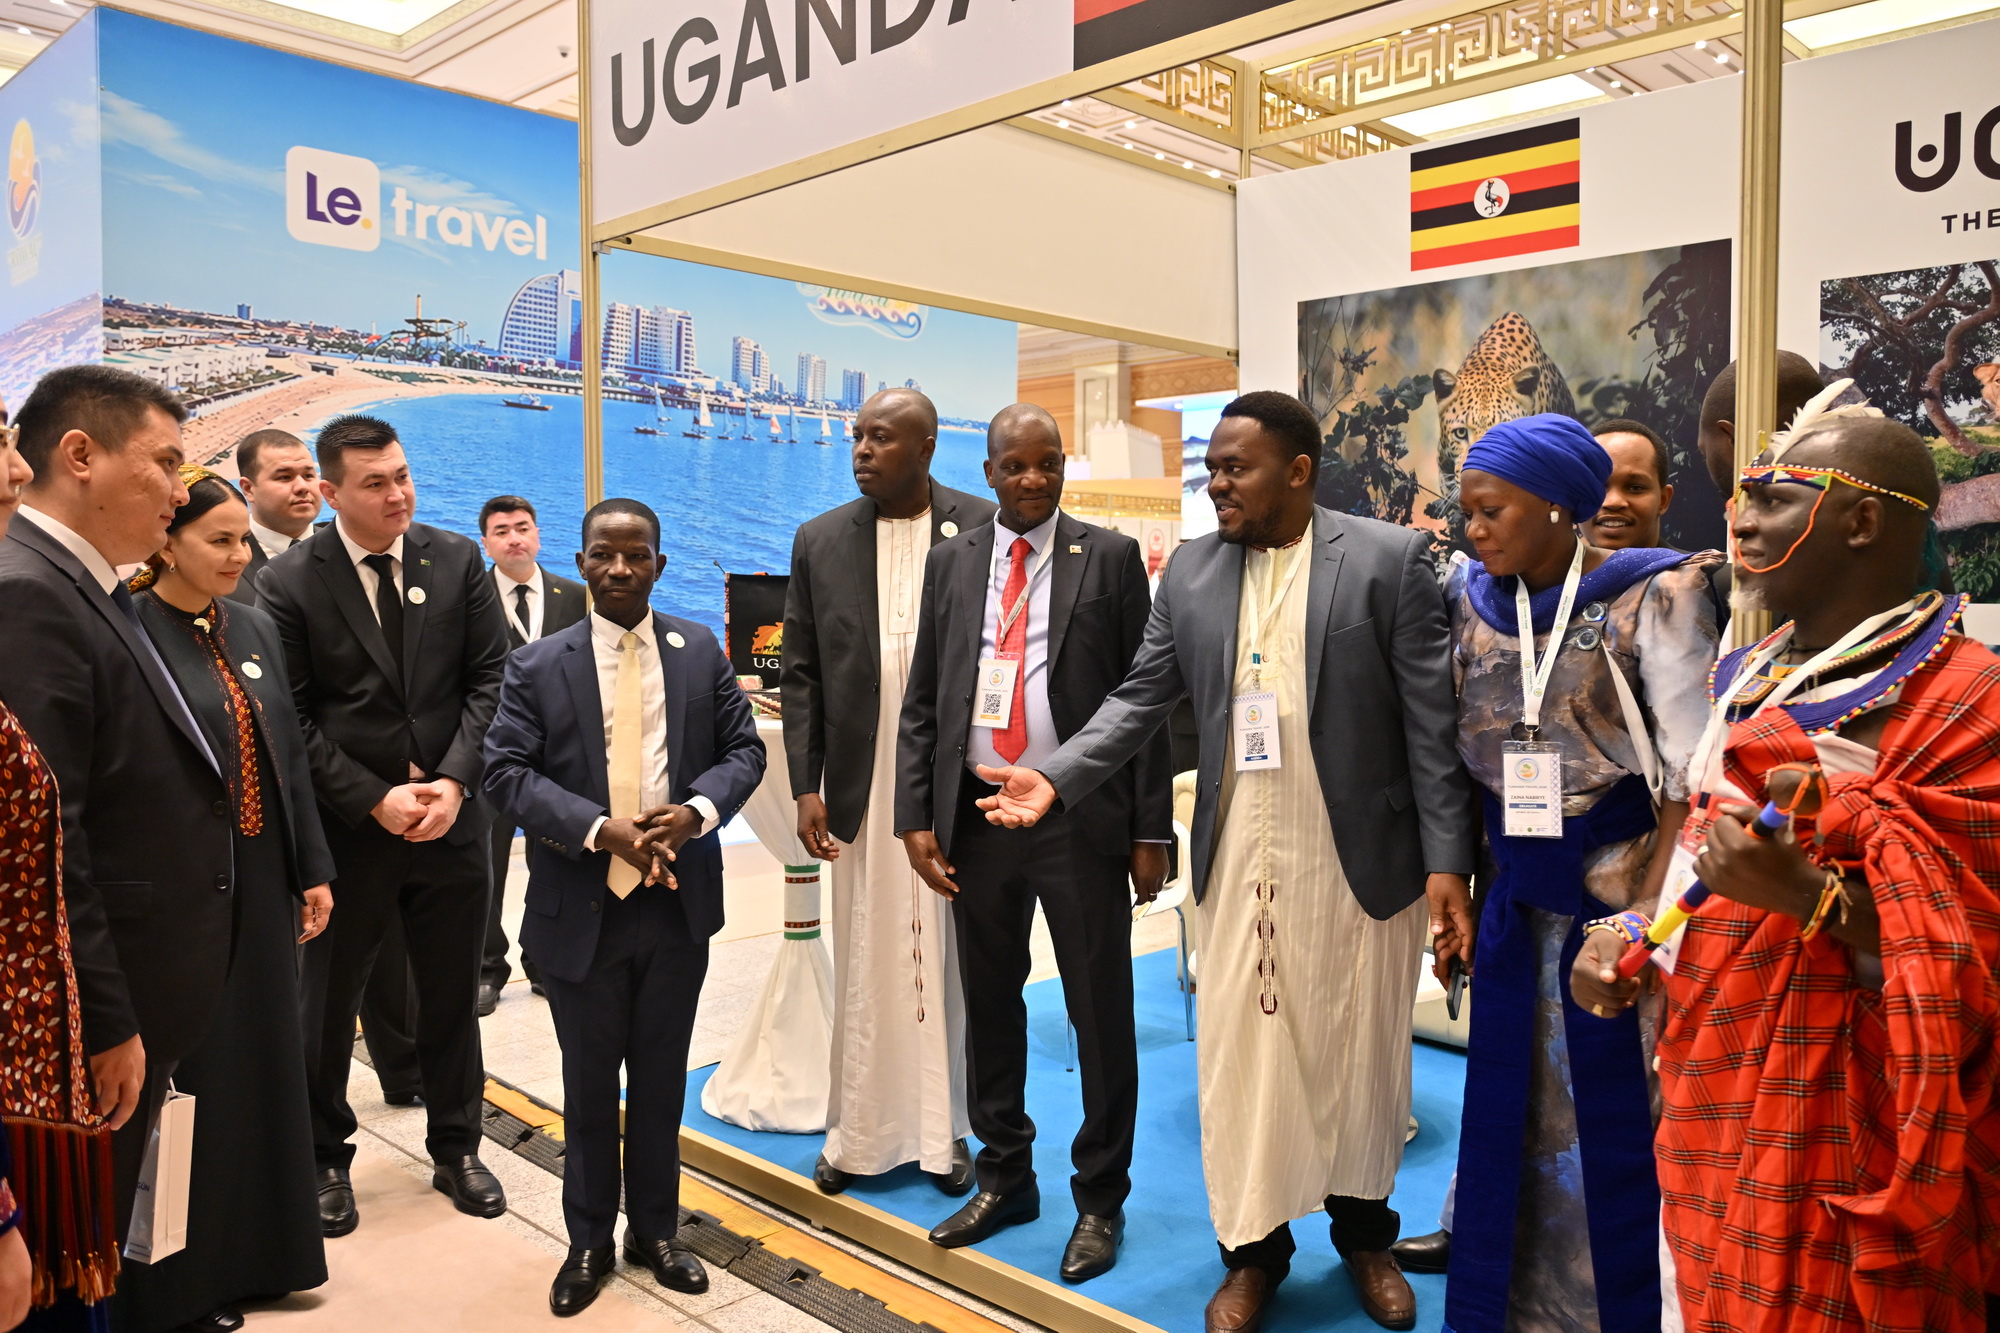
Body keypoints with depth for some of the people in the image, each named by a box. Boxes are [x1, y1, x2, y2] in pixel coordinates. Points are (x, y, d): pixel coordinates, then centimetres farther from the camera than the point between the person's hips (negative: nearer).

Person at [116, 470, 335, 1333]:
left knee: (264, 1061, 15)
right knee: (188, 1079, 5)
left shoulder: (253, 629, 9)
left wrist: (313, 869, 11)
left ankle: (260, 1251, 32)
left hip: (262, 886, 7)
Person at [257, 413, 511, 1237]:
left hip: (449, 816, 2)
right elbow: (292, 719, -8)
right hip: (345, 825, -2)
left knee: (452, 996, 14)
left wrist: (454, 781, -11)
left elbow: (489, 679, 0)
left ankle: (455, 1148, 32)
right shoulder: (289, 582, -7)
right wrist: (374, 800, -14)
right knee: (326, 1002, 11)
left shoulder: (458, 560, 0)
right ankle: (325, 1159, 32)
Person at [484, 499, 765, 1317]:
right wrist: (600, 828, -21)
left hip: (679, 903, 2)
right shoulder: (538, 666, -3)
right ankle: (589, 1242, 30)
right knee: (589, 1086, 12)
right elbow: (507, 771, -9)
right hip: (582, 908, -1)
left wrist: (695, 811, -17)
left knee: (661, 1078, 15)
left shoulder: (700, 651, 2)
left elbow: (743, 749, 3)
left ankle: (656, 1230, 33)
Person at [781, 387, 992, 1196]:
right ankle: (861, 1133, 24)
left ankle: (944, 1130, 25)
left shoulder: (984, 529, -1)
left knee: (950, 958, 9)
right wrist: (805, 787, -1)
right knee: (864, 963, 10)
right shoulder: (820, 542, 6)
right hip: (863, 788, 2)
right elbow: (801, 671, 6)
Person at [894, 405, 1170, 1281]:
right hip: (976, 816, 3)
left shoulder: (1111, 557, 0)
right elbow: (921, 701, 8)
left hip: (1080, 817, -3)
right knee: (988, 1004, 15)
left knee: (1100, 1010, 5)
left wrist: (1150, 830, -6)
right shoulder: (951, 562, 9)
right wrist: (916, 817, 0)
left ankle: (1100, 1199, 23)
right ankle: (1005, 1177, 33)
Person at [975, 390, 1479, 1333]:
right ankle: (1253, 1249, 27)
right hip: (1237, 857, 3)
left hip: (1358, 856, -2)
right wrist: (1056, 779, -7)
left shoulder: (1390, 558, -5)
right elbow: (1141, 698, 7)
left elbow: (1432, 721, -7)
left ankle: (1363, 1231, 36)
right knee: (1239, 1054, 8)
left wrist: (1448, 863, -10)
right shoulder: (1190, 571, 5)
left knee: (1359, 1051, 12)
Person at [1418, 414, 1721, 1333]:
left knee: (1616, 1107, 4)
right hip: (1516, 896, 5)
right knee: (1512, 1096, 12)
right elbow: (1465, 756, 7)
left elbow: (1689, 774, -11)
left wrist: (1649, 915, -16)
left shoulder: (1655, 594, -10)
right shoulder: (1472, 598, 4)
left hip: (1619, 885, -4)